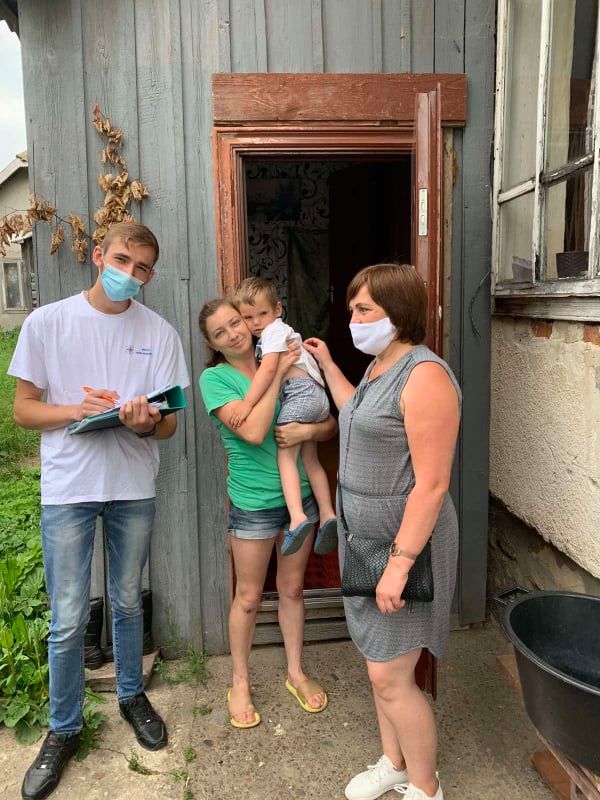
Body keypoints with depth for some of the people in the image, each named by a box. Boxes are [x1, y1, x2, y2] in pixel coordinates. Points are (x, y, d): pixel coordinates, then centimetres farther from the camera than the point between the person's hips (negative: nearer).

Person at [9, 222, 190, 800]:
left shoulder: (160, 333, 0)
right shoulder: (48, 322, -3)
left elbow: (168, 426, 0)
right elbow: (23, 408, -1)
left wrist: (146, 422, -24)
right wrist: (76, 410, -19)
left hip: (134, 490, 2)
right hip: (68, 490, -1)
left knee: (128, 604, 17)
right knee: (69, 620, 5)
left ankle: (131, 695, 41)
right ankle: (63, 729, 28)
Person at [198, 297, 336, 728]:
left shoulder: (283, 364, 2)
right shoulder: (214, 378, -10)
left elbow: (331, 424, 3)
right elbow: (254, 432, -24)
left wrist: (310, 429, -19)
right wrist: (276, 373, -20)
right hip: (254, 502, -4)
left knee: (293, 588, 18)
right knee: (249, 597, 11)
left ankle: (296, 672, 37)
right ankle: (240, 683, 33)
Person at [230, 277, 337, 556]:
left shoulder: (274, 331, -5)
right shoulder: (279, 330, 26)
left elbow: (268, 369, -19)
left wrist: (247, 402, -23)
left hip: (300, 391, -10)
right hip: (316, 396, 10)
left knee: (285, 456, -12)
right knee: (310, 459, 13)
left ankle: (297, 518, -22)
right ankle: (327, 515, 11)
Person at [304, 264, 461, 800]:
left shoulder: (424, 376, -21)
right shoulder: (380, 364, 8)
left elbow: (432, 484, -24)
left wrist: (400, 562, -23)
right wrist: (327, 365, 26)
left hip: (405, 539, -9)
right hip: (366, 534, 9)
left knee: (390, 676, 2)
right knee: (381, 664, 20)